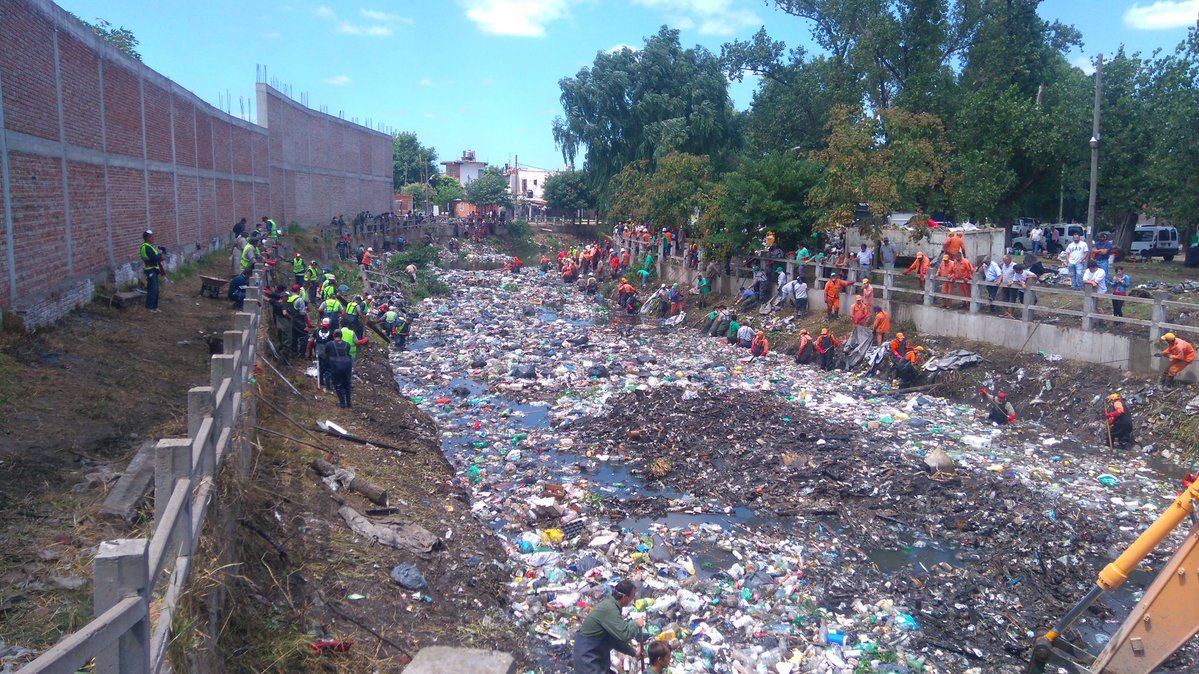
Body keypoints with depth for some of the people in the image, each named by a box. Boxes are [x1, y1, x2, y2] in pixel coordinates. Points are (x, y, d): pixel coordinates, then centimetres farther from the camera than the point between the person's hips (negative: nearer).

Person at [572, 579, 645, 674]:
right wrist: (636, 624, -12)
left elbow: (617, 635, 14)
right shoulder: (609, 609, -27)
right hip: (587, 656, -10)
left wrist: (633, 652, 14)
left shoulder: (610, 603, 4)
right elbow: (624, 635, -31)